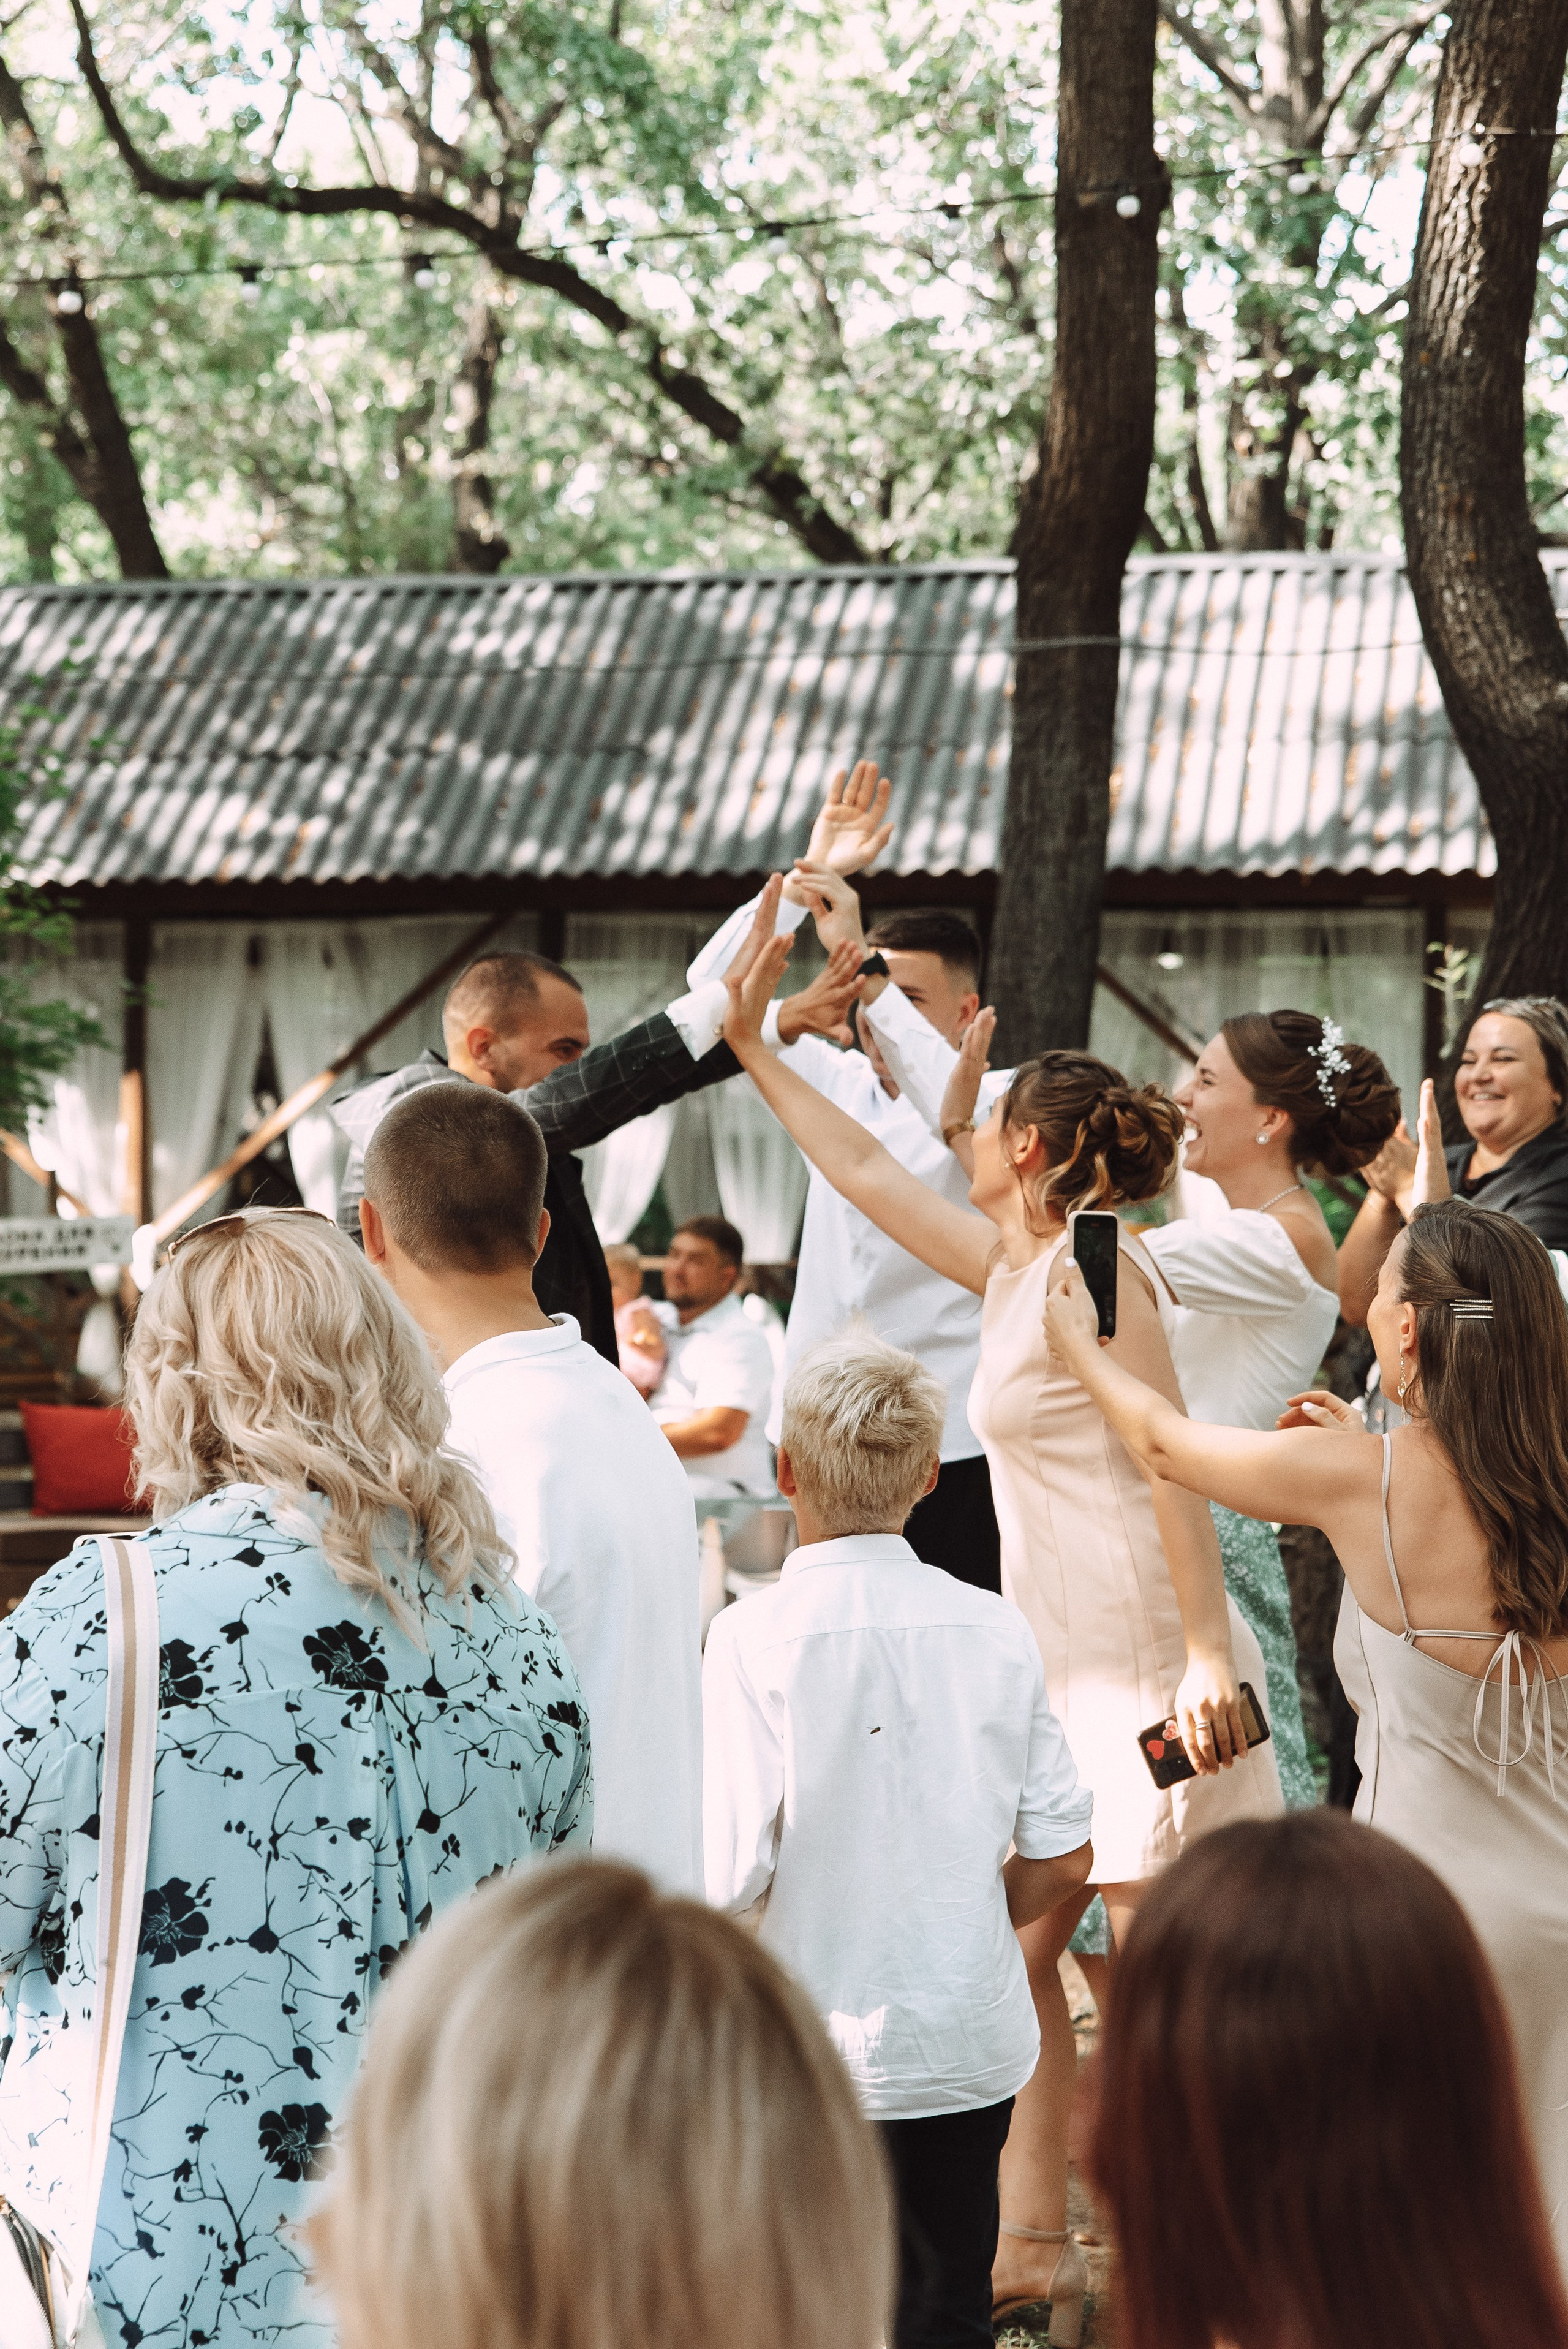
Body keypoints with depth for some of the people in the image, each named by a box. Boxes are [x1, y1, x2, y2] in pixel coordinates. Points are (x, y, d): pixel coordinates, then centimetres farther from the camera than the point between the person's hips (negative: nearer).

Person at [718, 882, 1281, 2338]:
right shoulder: (1011, 1268, 14)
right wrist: (753, 1046, 28)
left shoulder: (1094, 1267, -12)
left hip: (1143, 1659, -9)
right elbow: (864, 1170, 25)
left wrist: (1207, 1656, -22)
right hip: (1060, 1663, 9)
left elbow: (1174, 1465, -17)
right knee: (1014, 1948, 9)